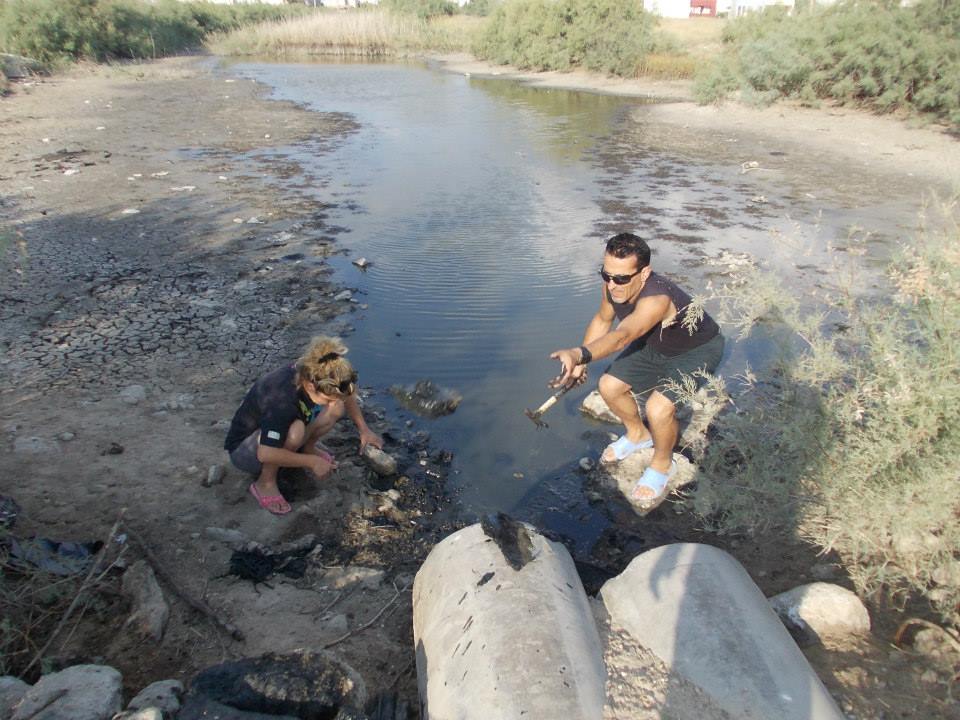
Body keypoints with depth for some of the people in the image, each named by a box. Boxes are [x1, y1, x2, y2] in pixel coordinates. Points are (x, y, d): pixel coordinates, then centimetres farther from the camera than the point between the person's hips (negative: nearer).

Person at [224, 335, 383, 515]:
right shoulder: (282, 399, -40)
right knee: (295, 431, -39)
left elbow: (348, 395, 2)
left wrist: (364, 430, -3)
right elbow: (266, 454, -41)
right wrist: (312, 462, -31)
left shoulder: (309, 375, -18)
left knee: (337, 409, -14)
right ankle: (265, 483, -16)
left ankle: (307, 448, 9)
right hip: (243, 449, -6)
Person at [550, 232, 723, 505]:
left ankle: (662, 464, 6)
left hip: (697, 350, -7)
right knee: (609, 386, -4)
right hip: (655, 344, 8)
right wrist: (579, 363, -2)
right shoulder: (613, 286, -19)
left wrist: (579, 354, -76)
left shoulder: (657, 298, -43)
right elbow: (602, 320, 2)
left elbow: (621, 336, -59)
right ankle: (638, 434, 28)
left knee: (658, 407, -27)